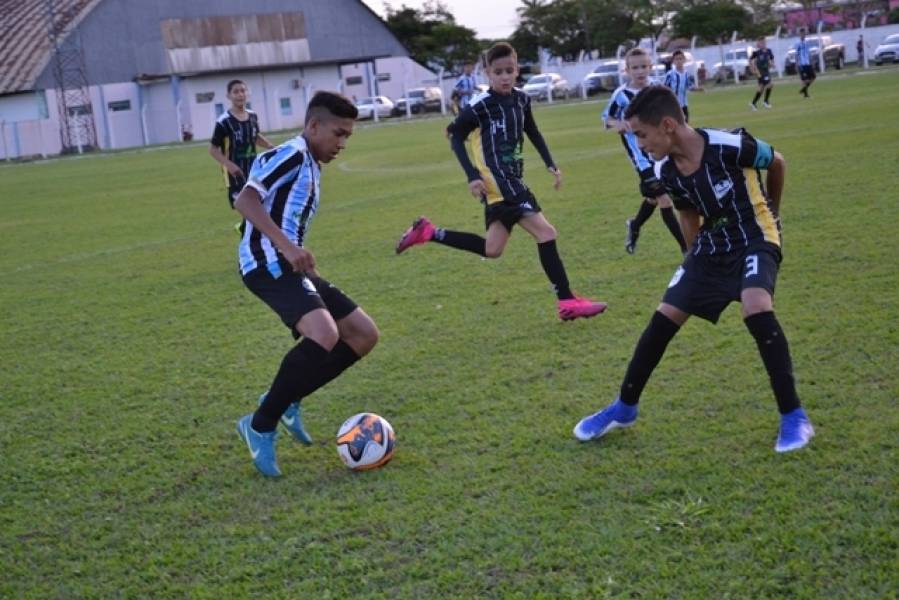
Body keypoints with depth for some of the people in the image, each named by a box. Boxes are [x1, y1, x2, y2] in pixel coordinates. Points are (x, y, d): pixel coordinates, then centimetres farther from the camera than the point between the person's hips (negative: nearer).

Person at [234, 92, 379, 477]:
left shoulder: (310, 166, 23)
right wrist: (287, 247, -29)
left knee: (364, 334, 10)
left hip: (288, 265, 11)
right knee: (325, 336, -30)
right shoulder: (293, 154, -8)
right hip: (269, 264, -11)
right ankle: (261, 424, -15)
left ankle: (286, 400, 14)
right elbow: (245, 200, -20)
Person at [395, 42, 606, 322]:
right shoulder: (480, 106, -13)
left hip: (512, 180, 8)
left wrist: (550, 164, 11)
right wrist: (472, 176, -14)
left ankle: (428, 233, 19)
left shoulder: (521, 99, 6)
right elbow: (455, 136, -6)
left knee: (492, 250, 12)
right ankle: (568, 301, -9)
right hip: (498, 182, -8)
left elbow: (532, 132, 21)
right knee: (546, 233, -13)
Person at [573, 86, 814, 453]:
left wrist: (770, 211, 11)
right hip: (713, 245, 6)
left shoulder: (730, 147, -26)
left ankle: (794, 417, -19)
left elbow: (777, 162, -5)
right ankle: (624, 408, 21)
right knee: (663, 319, 2)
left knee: (756, 308, -31)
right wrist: (701, 266, 13)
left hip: (755, 238, -6)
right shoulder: (666, 172, -8)